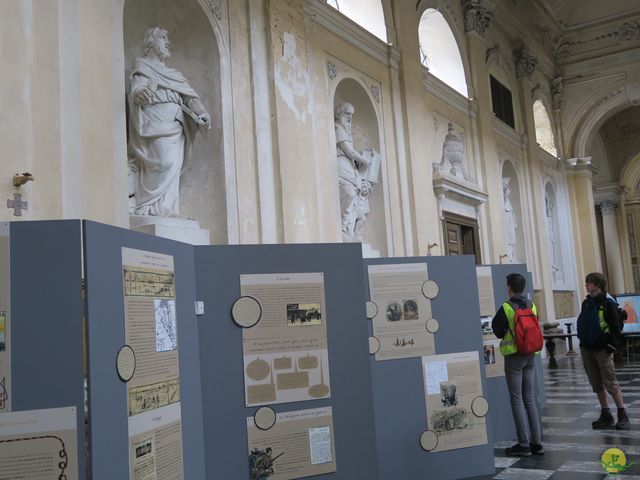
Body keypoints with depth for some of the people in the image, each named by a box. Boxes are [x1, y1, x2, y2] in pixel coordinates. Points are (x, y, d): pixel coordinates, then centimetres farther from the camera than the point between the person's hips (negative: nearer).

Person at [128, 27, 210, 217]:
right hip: (156, 124, -7)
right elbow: (136, 88, -8)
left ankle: (166, 209, 1)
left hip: (175, 126, 7)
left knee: (173, 167, -1)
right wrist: (141, 93, -33)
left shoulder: (172, 73, 28)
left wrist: (202, 113, -4)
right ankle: (148, 206, -14)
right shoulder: (143, 66, 9)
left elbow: (188, 94, 15)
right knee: (165, 161, -22)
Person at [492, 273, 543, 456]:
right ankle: (537, 442, 14)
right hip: (530, 355, 6)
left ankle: (524, 444, 1)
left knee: (517, 399, 0)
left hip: (513, 356, -5)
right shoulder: (532, 306, 3)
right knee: (529, 398, 12)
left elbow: (498, 330, -5)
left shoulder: (506, 308, -13)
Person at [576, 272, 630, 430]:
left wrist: (611, 346, -14)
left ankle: (623, 416, 4)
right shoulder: (586, 303, 12)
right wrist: (582, 340, 13)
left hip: (602, 349, -7)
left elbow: (616, 327, -11)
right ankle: (606, 415, 18)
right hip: (586, 349, 7)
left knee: (610, 383, -5)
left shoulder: (608, 302, -9)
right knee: (597, 384, 10)